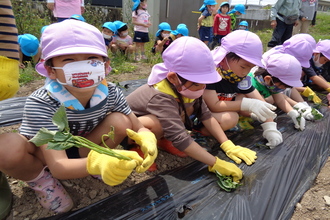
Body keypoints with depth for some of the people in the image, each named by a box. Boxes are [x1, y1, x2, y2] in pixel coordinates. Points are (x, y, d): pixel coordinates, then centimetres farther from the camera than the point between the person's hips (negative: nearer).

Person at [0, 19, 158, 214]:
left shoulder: (111, 93, -21)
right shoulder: (41, 104, -32)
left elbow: (140, 128, -16)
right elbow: (58, 167, -38)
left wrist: (147, 140, -42)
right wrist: (96, 163, -60)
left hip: (81, 148, 2)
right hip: (41, 155, -1)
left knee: (120, 122, -23)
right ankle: (40, 178, -1)